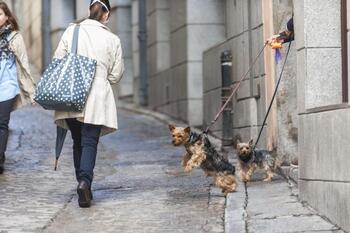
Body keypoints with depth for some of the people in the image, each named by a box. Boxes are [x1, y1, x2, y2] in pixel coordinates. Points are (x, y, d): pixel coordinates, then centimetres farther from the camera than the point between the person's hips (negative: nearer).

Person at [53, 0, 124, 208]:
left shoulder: (72, 31, 1)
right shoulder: (113, 40, 0)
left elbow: (57, 61, 3)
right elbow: (116, 75, 5)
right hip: (97, 98, -2)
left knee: (78, 142, 15)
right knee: (90, 142, -4)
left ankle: (83, 183, 19)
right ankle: (85, 181, -25)